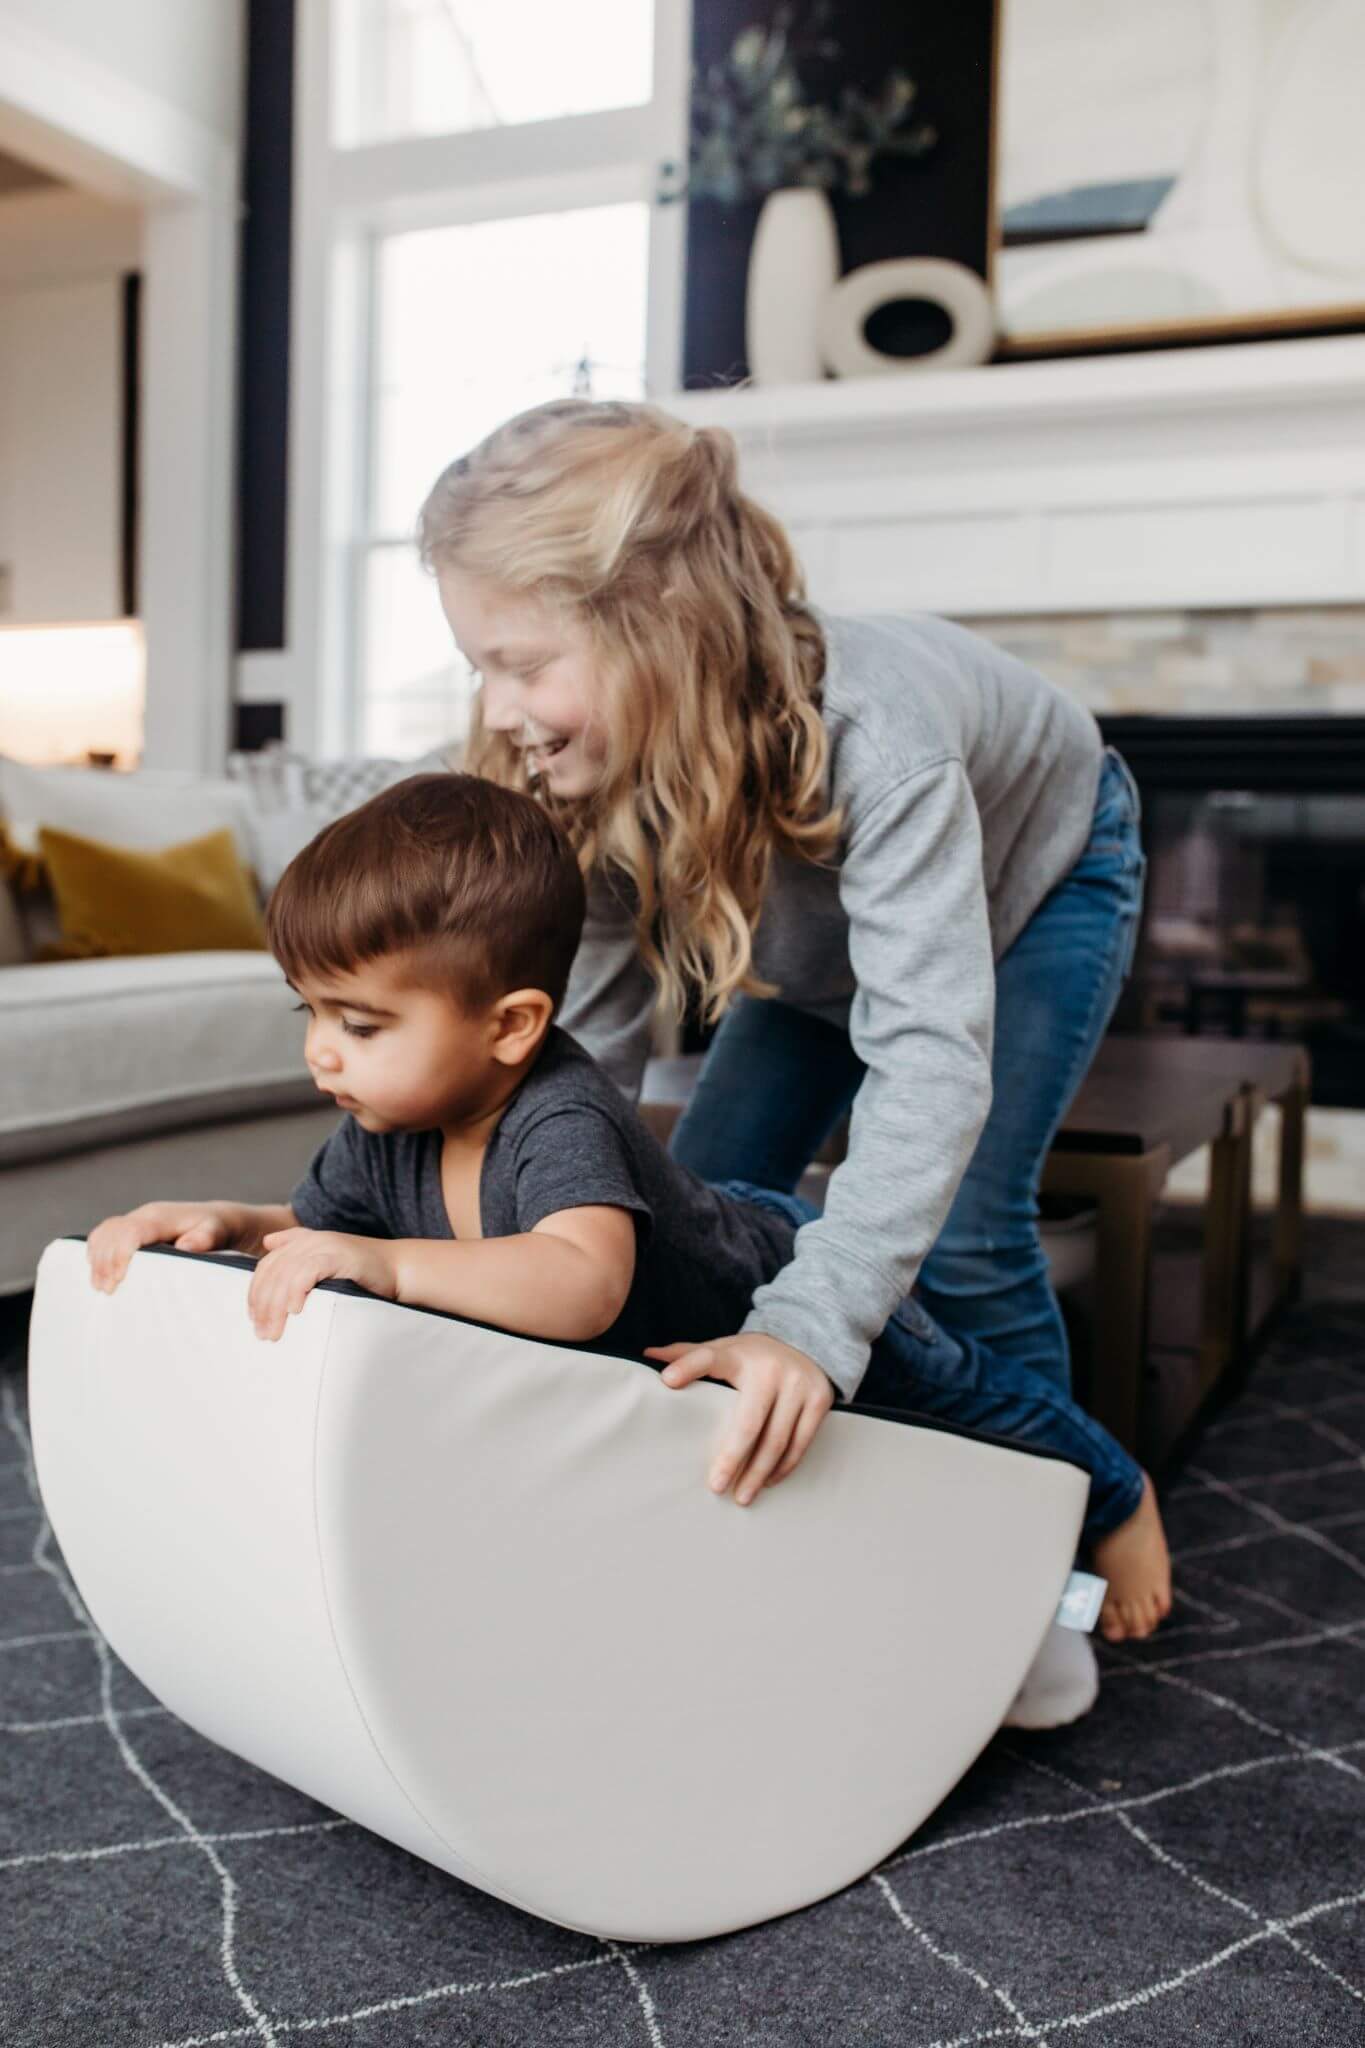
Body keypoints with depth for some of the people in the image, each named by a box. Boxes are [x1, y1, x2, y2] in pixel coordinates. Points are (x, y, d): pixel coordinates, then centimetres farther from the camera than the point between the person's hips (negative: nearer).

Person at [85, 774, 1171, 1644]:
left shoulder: (561, 1122, -45)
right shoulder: (385, 1137, -20)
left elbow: (585, 1286, -62)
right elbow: (309, 1234, -6)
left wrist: (384, 1262, -68)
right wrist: (220, 1223, -25)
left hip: (778, 1279, -6)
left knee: (955, 1397, 14)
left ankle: (1117, 1491, 43)